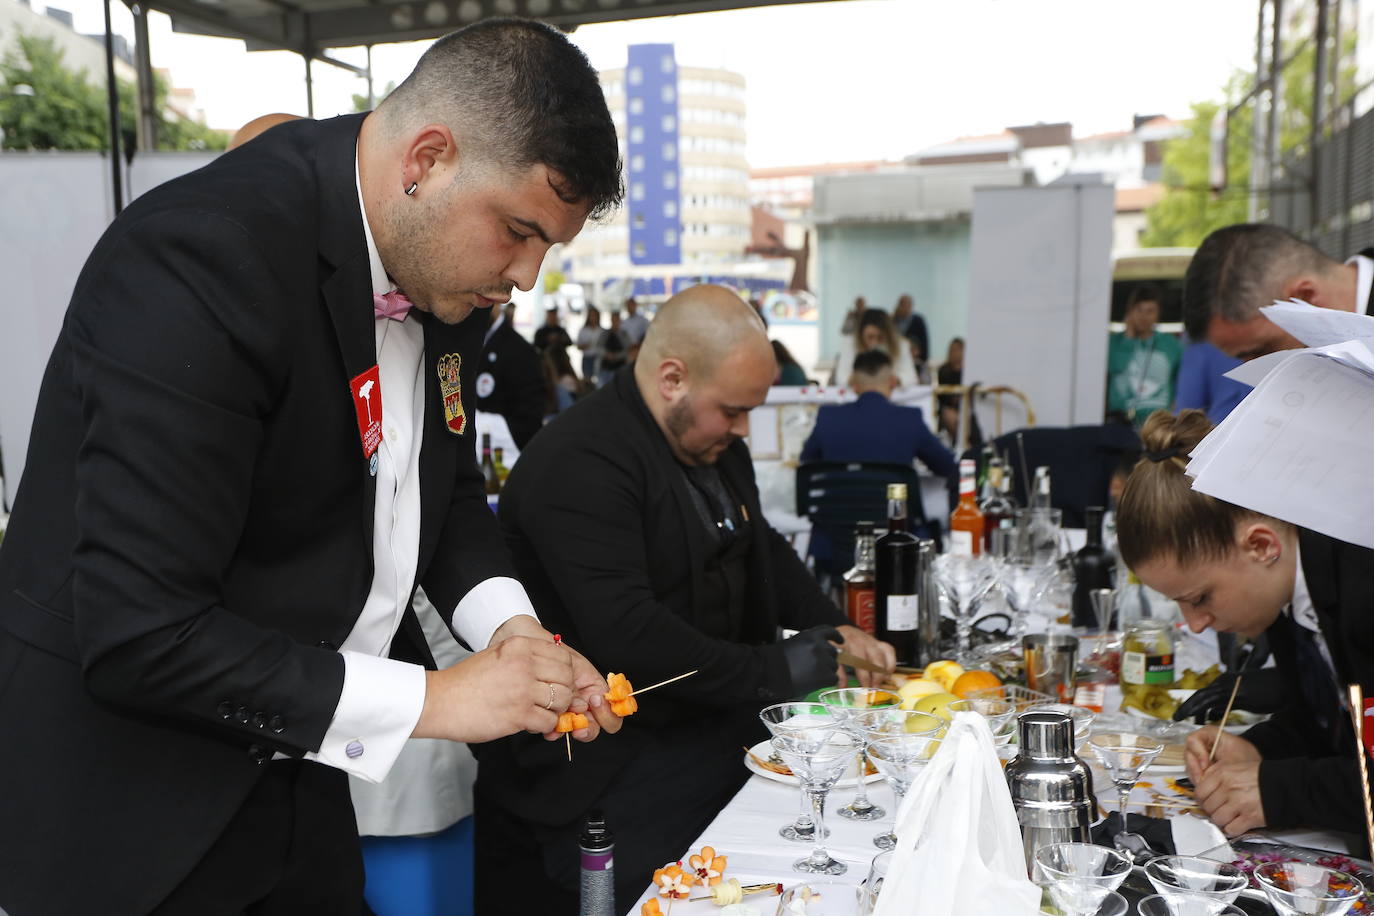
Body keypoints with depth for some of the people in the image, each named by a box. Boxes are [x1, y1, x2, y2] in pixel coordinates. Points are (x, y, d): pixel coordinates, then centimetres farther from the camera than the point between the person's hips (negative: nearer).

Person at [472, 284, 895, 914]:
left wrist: (835, 630, 6)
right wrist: (771, 671, -21)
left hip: (711, 717, 9)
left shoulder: (714, 443, 9)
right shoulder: (579, 464, -21)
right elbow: (625, 634, -29)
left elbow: (763, 549, 22)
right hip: (610, 762, -8)